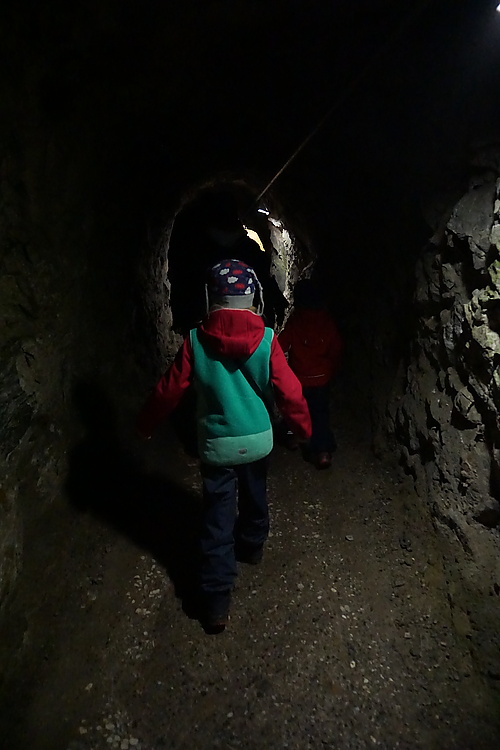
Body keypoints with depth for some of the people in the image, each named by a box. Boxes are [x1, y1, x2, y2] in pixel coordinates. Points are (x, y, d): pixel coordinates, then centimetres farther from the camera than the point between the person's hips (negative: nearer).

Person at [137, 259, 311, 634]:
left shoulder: (196, 340, -13)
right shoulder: (266, 339, -14)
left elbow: (169, 390, -7)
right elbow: (289, 391, -11)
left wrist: (145, 424, 9)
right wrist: (304, 428, 7)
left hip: (217, 443, -1)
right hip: (258, 439, 2)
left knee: (218, 517, 8)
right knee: (254, 495, 26)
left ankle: (217, 601, 13)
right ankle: (252, 545, 51)